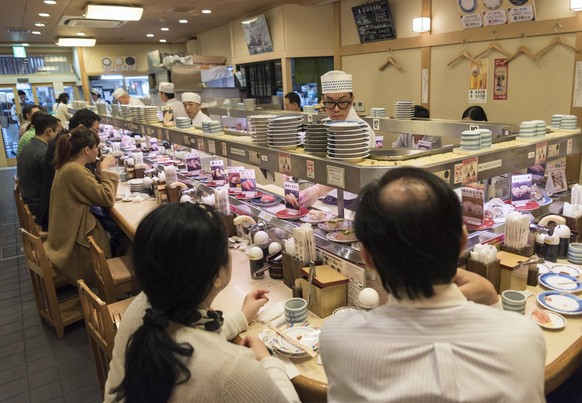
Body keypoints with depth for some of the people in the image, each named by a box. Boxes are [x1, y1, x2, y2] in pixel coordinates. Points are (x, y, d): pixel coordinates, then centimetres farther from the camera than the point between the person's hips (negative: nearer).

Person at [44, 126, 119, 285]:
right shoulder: (74, 170, -25)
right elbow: (107, 199, -22)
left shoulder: (67, 165, 5)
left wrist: (99, 171, 2)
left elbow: (93, 191, 13)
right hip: (75, 239, -9)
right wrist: (104, 170, -12)